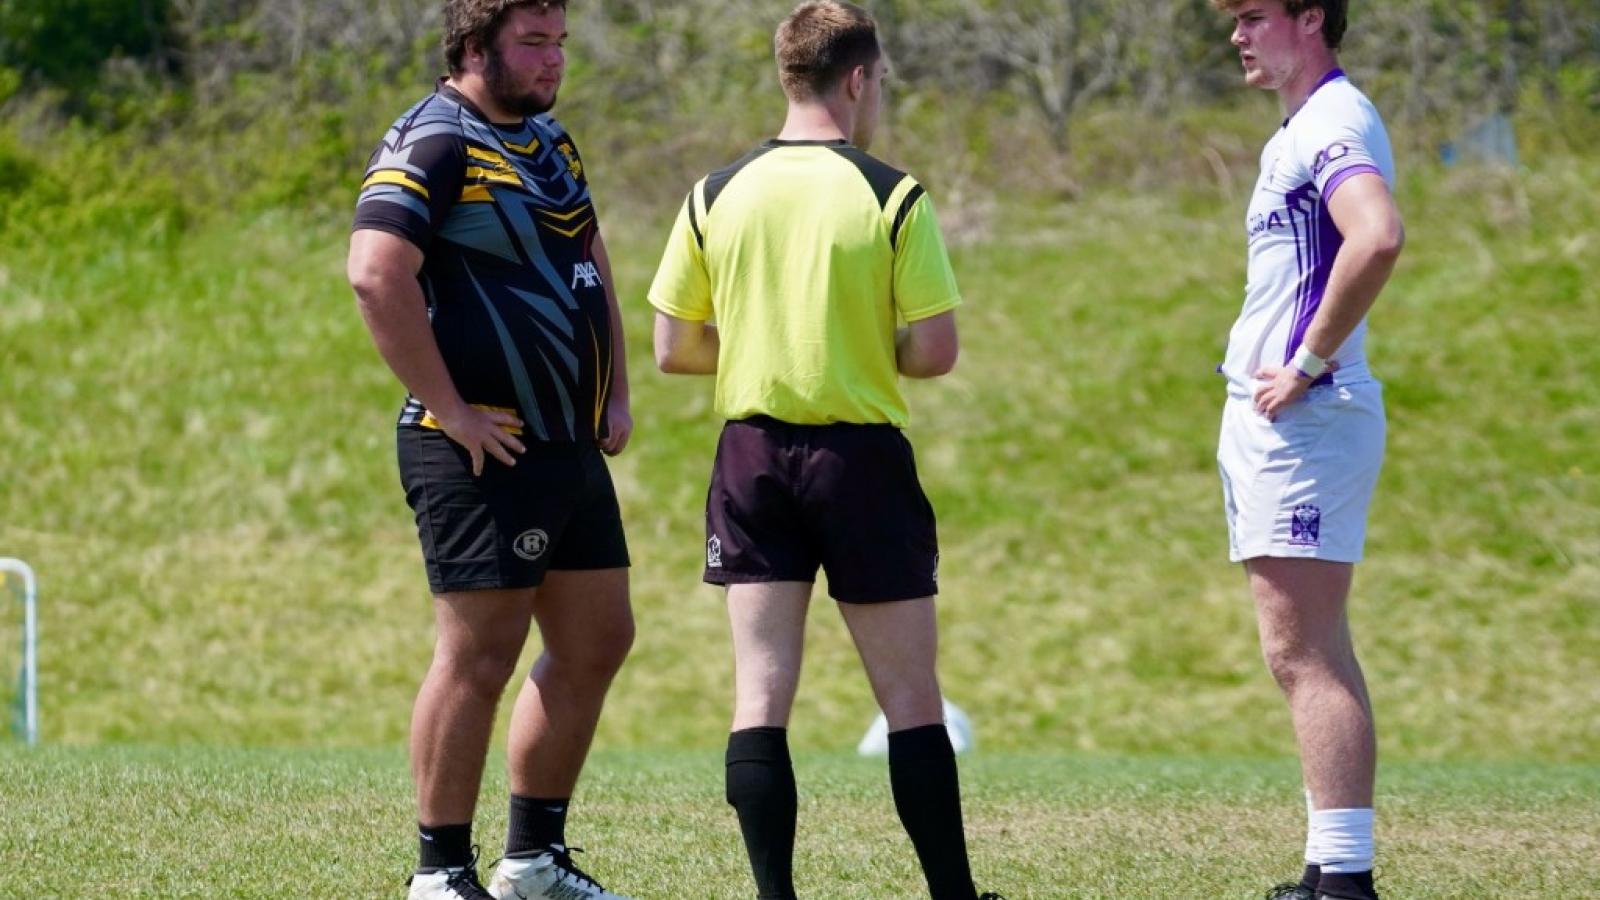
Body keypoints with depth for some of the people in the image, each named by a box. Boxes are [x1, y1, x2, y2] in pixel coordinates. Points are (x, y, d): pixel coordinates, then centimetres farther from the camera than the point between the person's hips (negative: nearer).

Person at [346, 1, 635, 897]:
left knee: (597, 644, 12)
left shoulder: (550, 141, 16)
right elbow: (377, 274, -25)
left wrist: (616, 392, 16)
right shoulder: (433, 144, -13)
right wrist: (449, 411, -22)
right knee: (481, 654, -7)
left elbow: (591, 262, 28)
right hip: (485, 454, -9)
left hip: (573, 448, 9)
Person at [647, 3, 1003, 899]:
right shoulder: (894, 196, -8)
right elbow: (935, 350, -10)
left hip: (753, 454, 3)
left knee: (761, 691, 2)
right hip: (861, 458, -3)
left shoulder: (716, 195, 2)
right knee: (911, 695, 5)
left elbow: (673, 348, 5)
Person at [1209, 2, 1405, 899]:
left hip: (1305, 417, -11)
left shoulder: (1336, 123, -13)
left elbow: (1379, 236, -32)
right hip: (1269, 422, 11)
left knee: (1304, 652, -13)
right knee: (1312, 654, 11)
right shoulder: (1296, 134, 19)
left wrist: (1309, 364, -24)